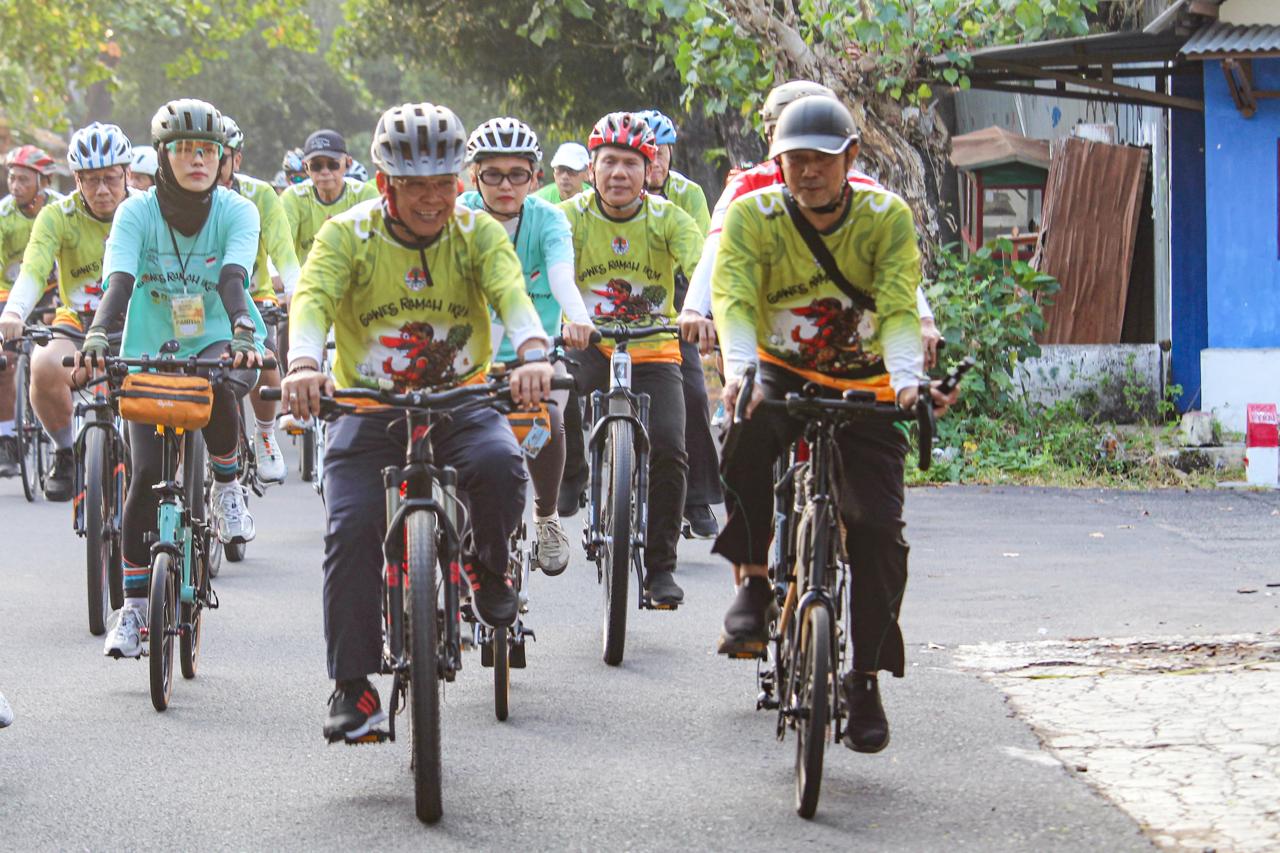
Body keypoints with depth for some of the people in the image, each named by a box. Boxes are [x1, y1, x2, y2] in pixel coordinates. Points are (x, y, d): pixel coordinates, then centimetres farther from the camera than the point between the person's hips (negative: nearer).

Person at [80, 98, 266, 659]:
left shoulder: (237, 212, -10)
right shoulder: (137, 213, -10)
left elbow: (233, 278, -26)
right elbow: (119, 280, -24)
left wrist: (243, 333, -46)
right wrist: (97, 336, -43)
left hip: (219, 345, -1)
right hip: (151, 354, 1)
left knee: (216, 385, -38)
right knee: (146, 476, -10)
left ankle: (227, 485, -9)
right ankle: (134, 608, 1)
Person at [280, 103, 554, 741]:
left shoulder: (478, 233, -2)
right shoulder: (347, 235, -6)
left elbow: (511, 293, -20)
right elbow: (313, 297, -22)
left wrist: (533, 353, -43)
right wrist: (304, 364, -45)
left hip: (459, 401, 0)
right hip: (368, 407, 0)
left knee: (499, 462, -31)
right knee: (351, 527, -18)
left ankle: (490, 569, 2)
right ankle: (352, 685, -7)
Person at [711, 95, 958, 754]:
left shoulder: (887, 216, -10)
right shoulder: (754, 213, -11)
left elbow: (900, 306, -20)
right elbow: (733, 295, -24)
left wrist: (906, 375, -40)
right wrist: (738, 369, -43)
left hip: (863, 387, 1)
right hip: (781, 372, -1)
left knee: (878, 526, -13)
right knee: (748, 436, -37)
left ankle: (867, 680, 3)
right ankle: (752, 582, -19)